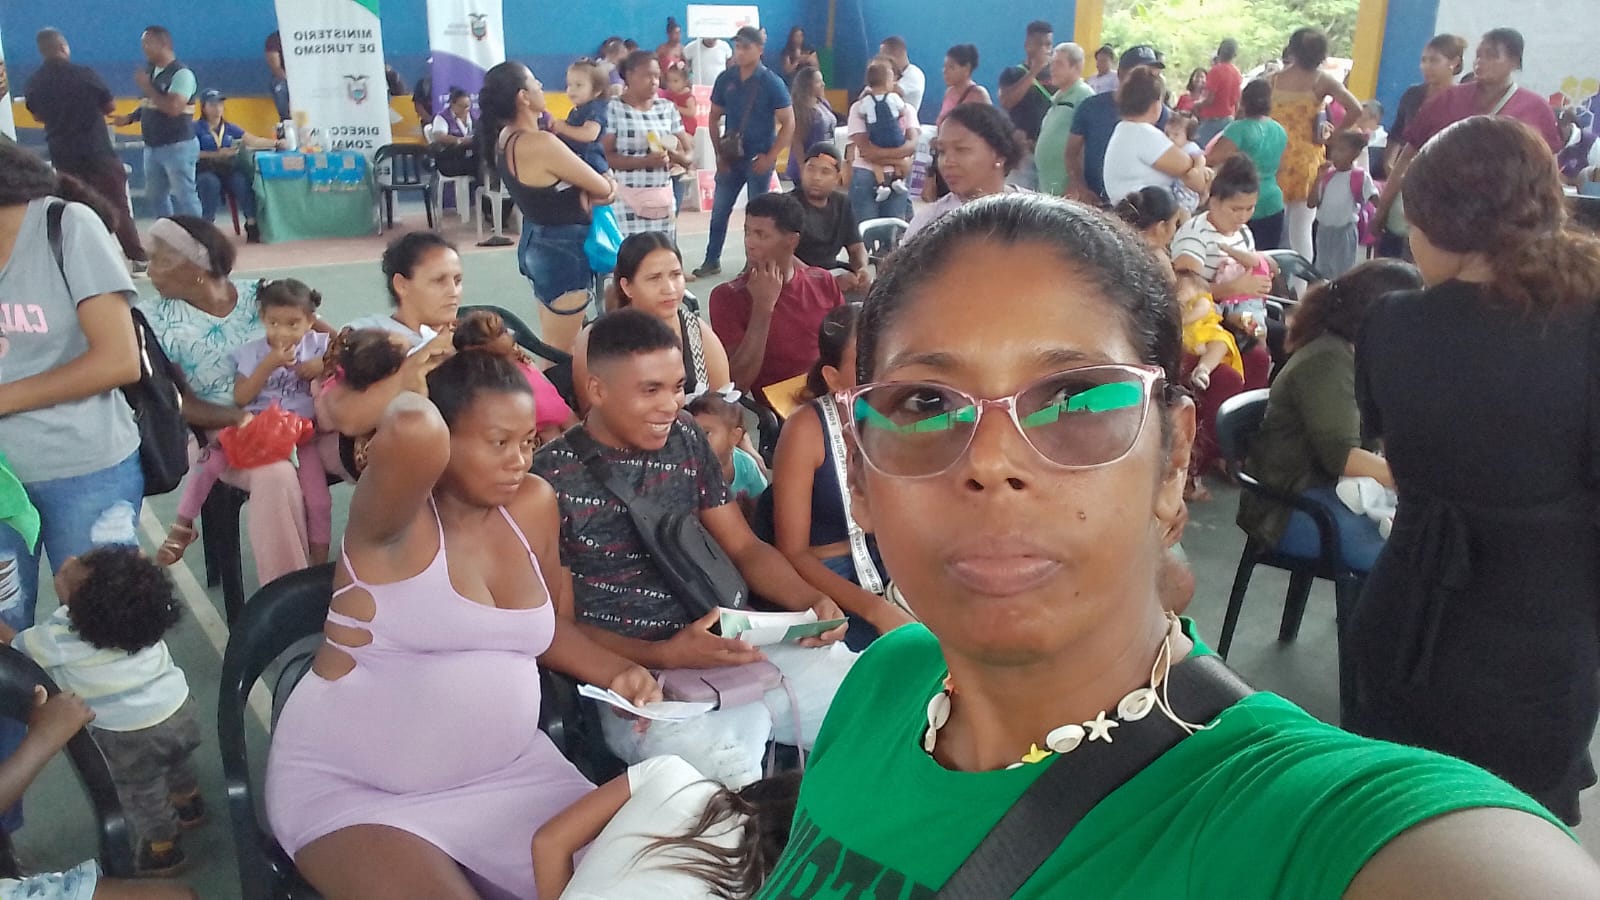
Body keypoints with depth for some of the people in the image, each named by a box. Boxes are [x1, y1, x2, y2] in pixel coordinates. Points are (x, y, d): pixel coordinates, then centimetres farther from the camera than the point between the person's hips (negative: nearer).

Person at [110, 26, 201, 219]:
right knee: (155, 195, 14)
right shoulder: (149, 72, 11)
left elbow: (173, 108, -25)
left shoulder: (181, 73, -13)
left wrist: (147, 86, -18)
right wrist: (129, 118, 5)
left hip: (178, 146, -8)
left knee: (184, 196, -6)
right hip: (152, 147, 8)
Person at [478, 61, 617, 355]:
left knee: (553, 347, 20)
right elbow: (602, 188, -16)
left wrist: (587, 193, -10)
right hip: (562, 250, -10)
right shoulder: (541, 143, -24)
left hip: (537, 243, 10)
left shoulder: (505, 138, 3)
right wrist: (607, 186, 7)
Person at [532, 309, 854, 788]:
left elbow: (744, 548, 15)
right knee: (729, 780, -35)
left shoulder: (686, 439, 10)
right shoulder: (554, 479, -7)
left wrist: (810, 600, -5)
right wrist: (665, 655, -17)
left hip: (735, 649, 6)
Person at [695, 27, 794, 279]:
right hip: (730, 157, 4)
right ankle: (712, 260, 20)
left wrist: (770, 157, -14)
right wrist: (719, 152, 1)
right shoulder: (725, 79, 1)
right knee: (719, 210, 8)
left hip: (758, 159, -4)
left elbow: (788, 124, -9)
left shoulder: (772, 83, -9)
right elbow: (715, 117, 10)